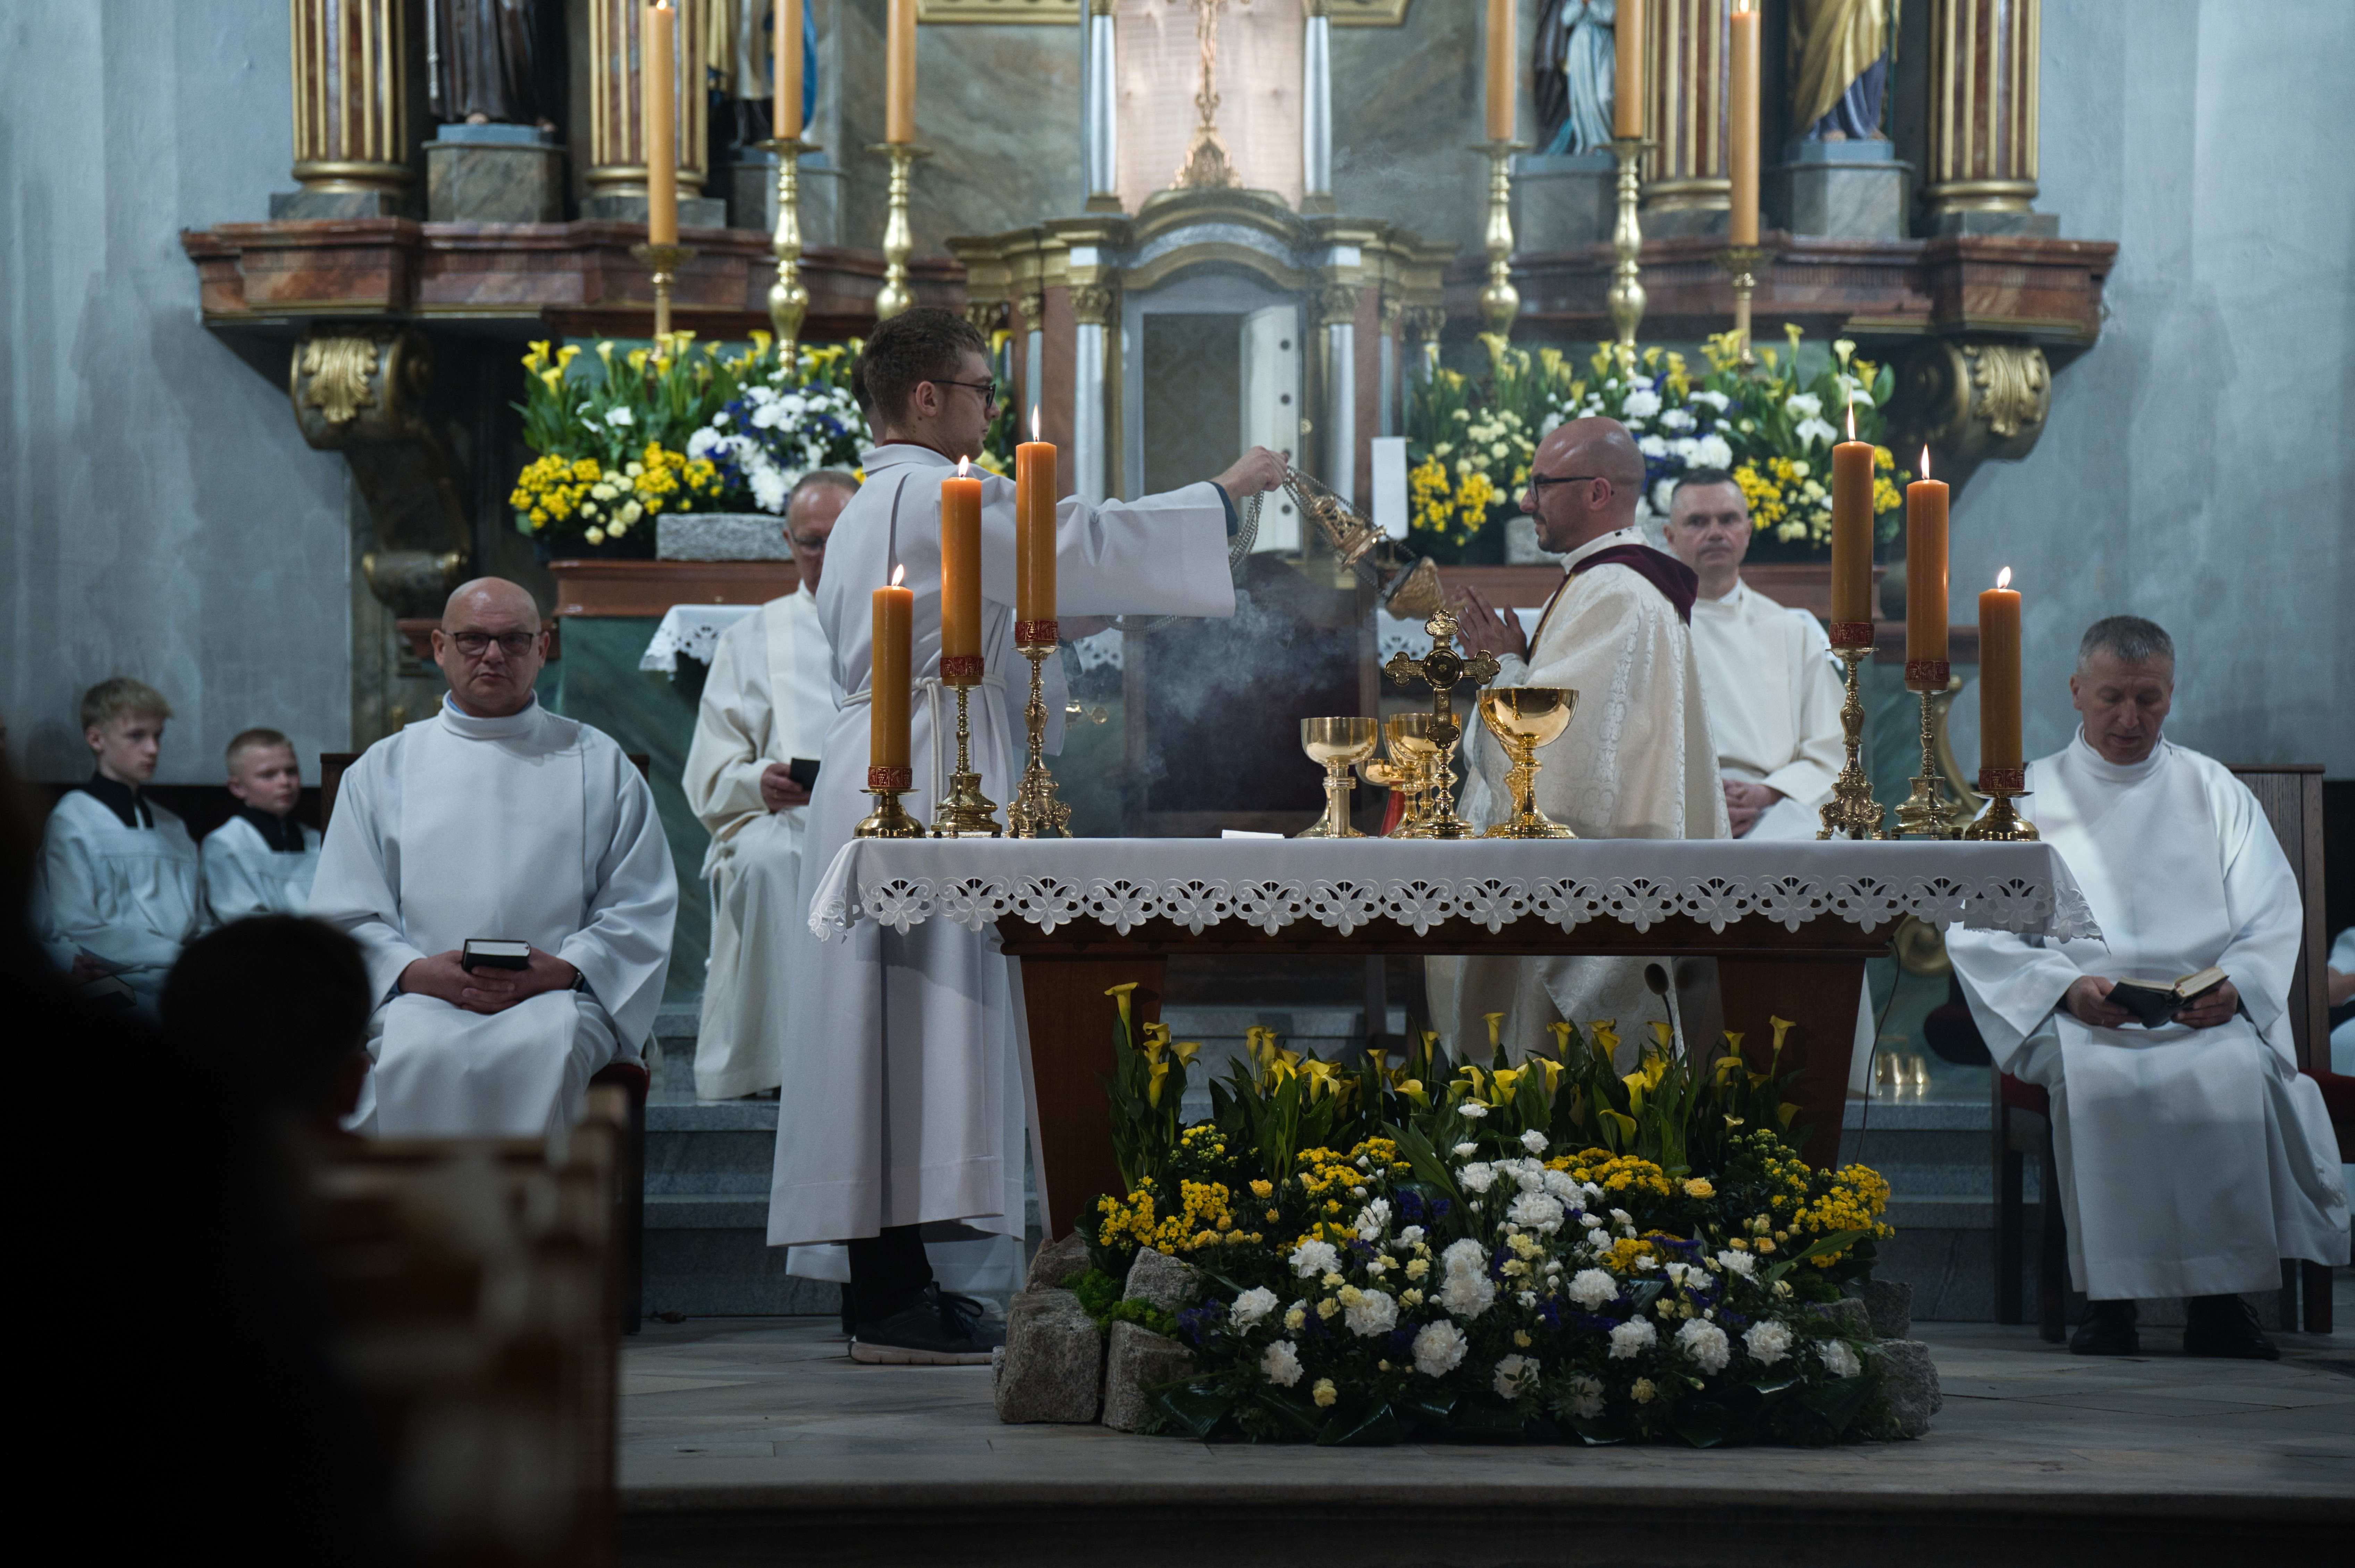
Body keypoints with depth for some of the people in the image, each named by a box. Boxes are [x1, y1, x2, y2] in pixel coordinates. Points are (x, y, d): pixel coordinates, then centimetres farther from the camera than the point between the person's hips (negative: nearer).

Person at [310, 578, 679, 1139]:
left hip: (558, 995, 0)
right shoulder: (382, 769, 21)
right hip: (421, 996, 1)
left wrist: (564, 970, -8)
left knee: (545, 1049, -37)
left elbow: (642, 909, 11)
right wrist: (415, 971, -8)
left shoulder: (600, 765, 19)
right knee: (419, 1054, -36)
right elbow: (344, 915, 13)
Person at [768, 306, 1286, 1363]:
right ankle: (896, 1303, -11)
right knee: (921, 1031, -10)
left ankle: (887, 1286, 10)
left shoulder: (871, 508, 20)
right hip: (923, 790, -10)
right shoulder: (941, 498, -12)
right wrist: (1224, 491, -1)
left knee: (892, 1032, 9)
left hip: (871, 787, 10)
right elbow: (1085, 543, -11)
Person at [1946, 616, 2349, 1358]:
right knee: (2101, 1075, -37)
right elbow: (1976, 932, 5)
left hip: (2207, 1017, 1)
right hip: (2075, 1019, -1)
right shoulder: (2026, 798, 16)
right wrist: (2067, 985, -13)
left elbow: (2273, 921, 11)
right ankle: (2110, 1294, -31)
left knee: (2240, 1070, -34)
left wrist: (2234, 985, -12)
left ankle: (2221, 1297, -29)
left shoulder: (2217, 793, 19)